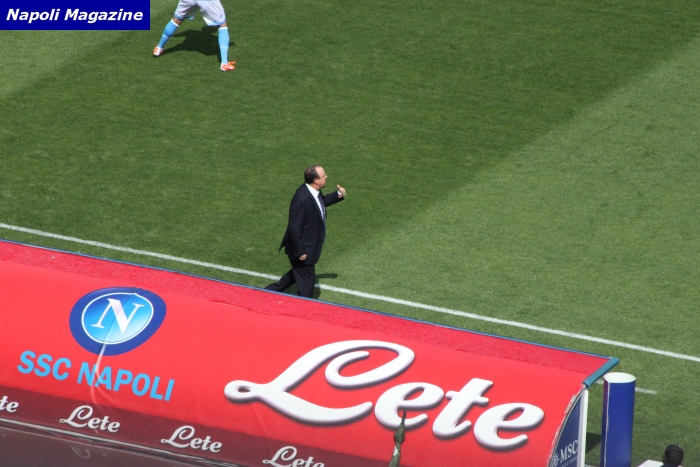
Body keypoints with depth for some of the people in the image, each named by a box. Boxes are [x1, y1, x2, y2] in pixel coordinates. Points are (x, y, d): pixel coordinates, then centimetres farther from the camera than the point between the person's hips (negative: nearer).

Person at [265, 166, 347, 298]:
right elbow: (294, 228, -28)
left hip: (310, 246, 10)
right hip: (304, 249, -10)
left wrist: (338, 195, 4)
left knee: (298, 274, 27)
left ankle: (270, 291, 41)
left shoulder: (313, 192, -5)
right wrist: (299, 252, -21)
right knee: (307, 281, 7)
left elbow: (321, 202, 20)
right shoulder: (302, 200, -33)